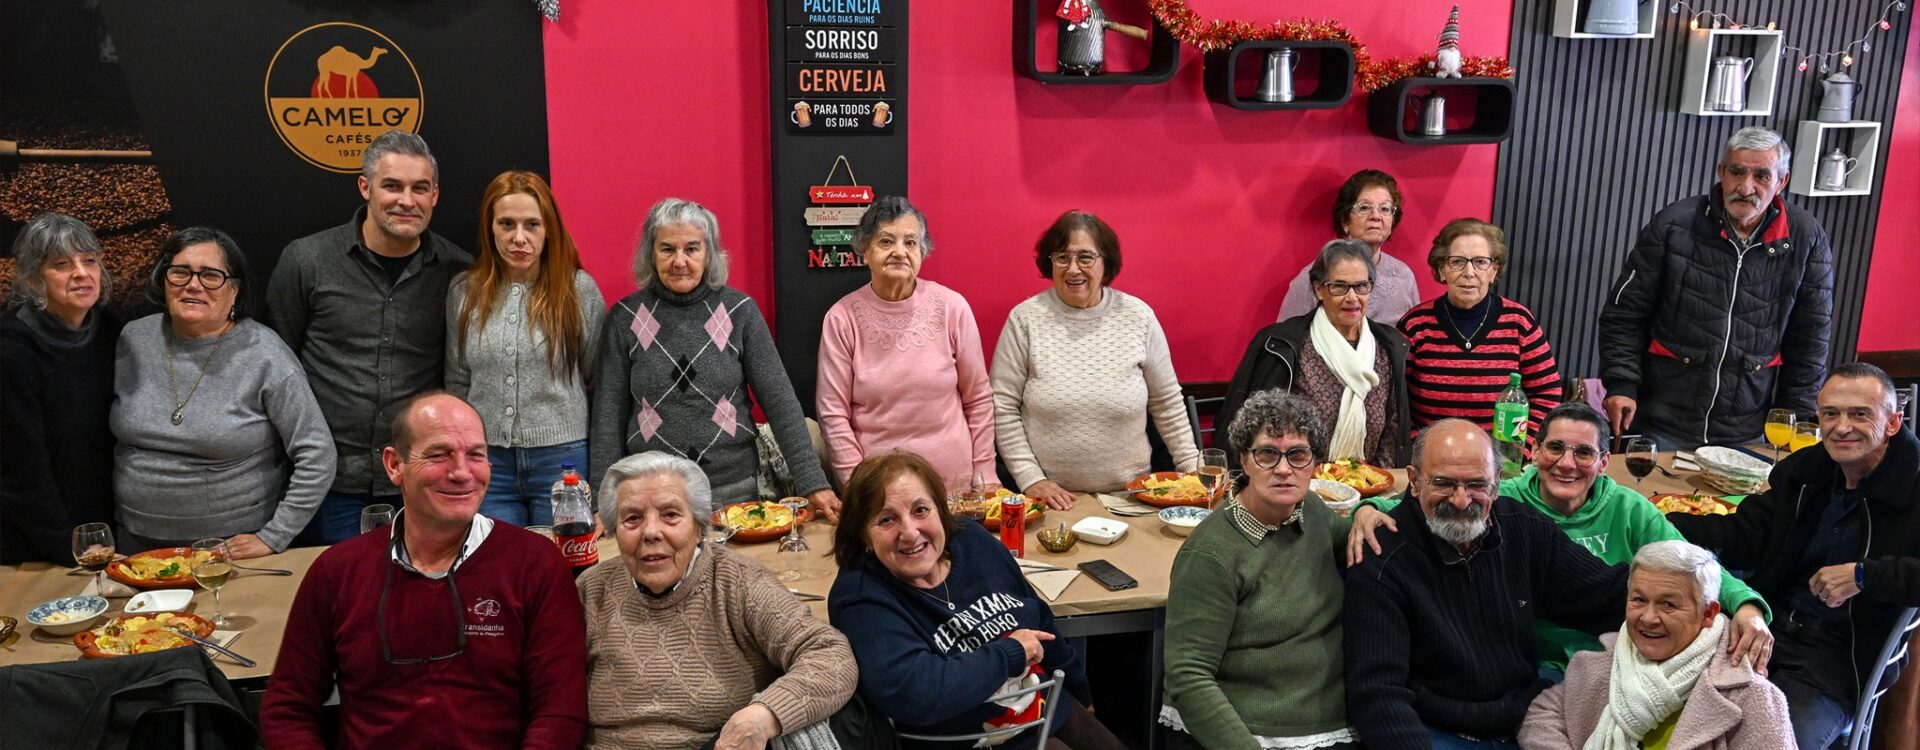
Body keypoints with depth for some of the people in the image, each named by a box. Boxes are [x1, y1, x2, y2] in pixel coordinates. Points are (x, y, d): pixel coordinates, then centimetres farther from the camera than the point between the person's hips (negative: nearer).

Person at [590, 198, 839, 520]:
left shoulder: (739, 311, -3)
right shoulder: (624, 318, -1)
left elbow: (780, 402, -4)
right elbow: (609, 414, 0)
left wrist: (813, 483, -10)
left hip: (734, 490, 0)